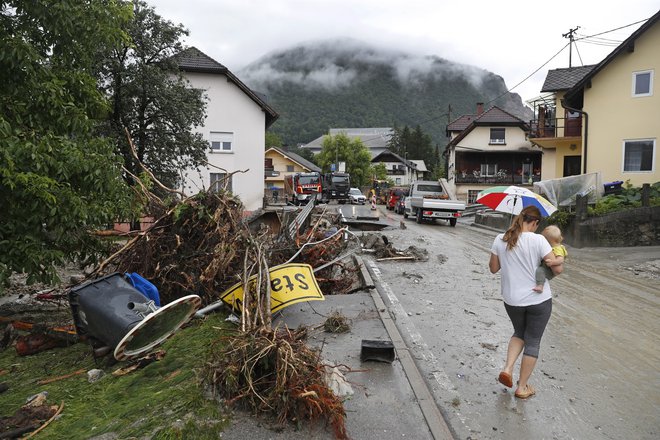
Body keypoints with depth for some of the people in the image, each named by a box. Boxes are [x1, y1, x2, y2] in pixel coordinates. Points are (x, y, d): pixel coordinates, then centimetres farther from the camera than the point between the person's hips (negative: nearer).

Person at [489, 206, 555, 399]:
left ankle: (507, 368, 9)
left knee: (519, 333, 27)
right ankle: (522, 387, 21)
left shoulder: (500, 240, -6)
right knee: (533, 341, 13)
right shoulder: (538, 240, -17)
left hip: (512, 300, 3)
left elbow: (493, 268, 3)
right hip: (539, 300, -3)